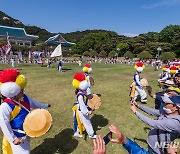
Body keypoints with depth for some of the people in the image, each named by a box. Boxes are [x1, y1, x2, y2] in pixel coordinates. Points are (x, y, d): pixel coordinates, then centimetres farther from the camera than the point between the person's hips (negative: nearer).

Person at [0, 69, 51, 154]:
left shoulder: (25, 97, -9)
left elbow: (34, 103, 10)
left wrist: (44, 106, 22)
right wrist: (12, 139, -21)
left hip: (26, 133, 7)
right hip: (17, 137, -7)